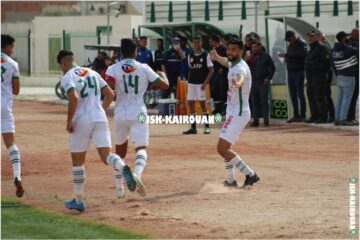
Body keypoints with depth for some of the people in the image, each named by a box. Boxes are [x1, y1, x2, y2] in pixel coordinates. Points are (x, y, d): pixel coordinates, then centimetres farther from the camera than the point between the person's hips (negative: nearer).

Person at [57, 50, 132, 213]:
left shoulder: (67, 77, -3)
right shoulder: (92, 73, 17)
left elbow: (74, 98, -20)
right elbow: (110, 95, 17)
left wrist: (69, 121, -11)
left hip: (81, 122, -4)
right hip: (100, 119, 4)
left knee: (77, 162, 10)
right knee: (106, 155, -3)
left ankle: (78, 201, 18)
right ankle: (122, 168, -38)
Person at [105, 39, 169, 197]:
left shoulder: (113, 69, 0)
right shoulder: (144, 68, 1)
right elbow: (164, 85, 4)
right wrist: (163, 75, 25)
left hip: (120, 114, 2)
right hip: (138, 114, -2)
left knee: (120, 149, 19)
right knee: (141, 147, -8)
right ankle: (137, 173, -39)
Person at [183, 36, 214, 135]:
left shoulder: (206, 55, -4)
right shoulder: (190, 56, 10)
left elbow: (211, 70, -6)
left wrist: (205, 82, -14)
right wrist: (188, 80, 11)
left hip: (201, 83, -5)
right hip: (191, 83, 5)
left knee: (202, 103, -7)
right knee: (190, 103, 2)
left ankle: (207, 126, 2)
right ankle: (193, 127, 7)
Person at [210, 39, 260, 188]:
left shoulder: (240, 67, -22)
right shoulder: (233, 64, 8)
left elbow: (240, 77, -48)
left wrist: (239, 83, -68)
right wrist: (217, 57, 49)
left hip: (238, 113, -10)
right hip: (233, 112, 10)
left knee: (222, 148, -14)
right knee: (225, 147, 19)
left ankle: (250, 175, -11)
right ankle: (231, 181, 28)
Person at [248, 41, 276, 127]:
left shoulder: (265, 56, 2)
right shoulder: (251, 57, 9)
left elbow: (272, 68, 4)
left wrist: (268, 78, -6)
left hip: (263, 82, -3)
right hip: (253, 81, 3)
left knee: (264, 101, -3)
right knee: (255, 101, 4)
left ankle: (266, 120, 0)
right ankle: (255, 120, 8)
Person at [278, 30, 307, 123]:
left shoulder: (302, 45, -8)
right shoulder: (290, 46, 16)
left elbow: (300, 54, -26)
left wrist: (286, 55, -27)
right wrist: (286, 59, 1)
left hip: (299, 72, -8)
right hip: (290, 72, 8)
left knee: (300, 94, -8)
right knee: (293, 95, 7)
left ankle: (302, 116, -7)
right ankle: (296, 115, 11)